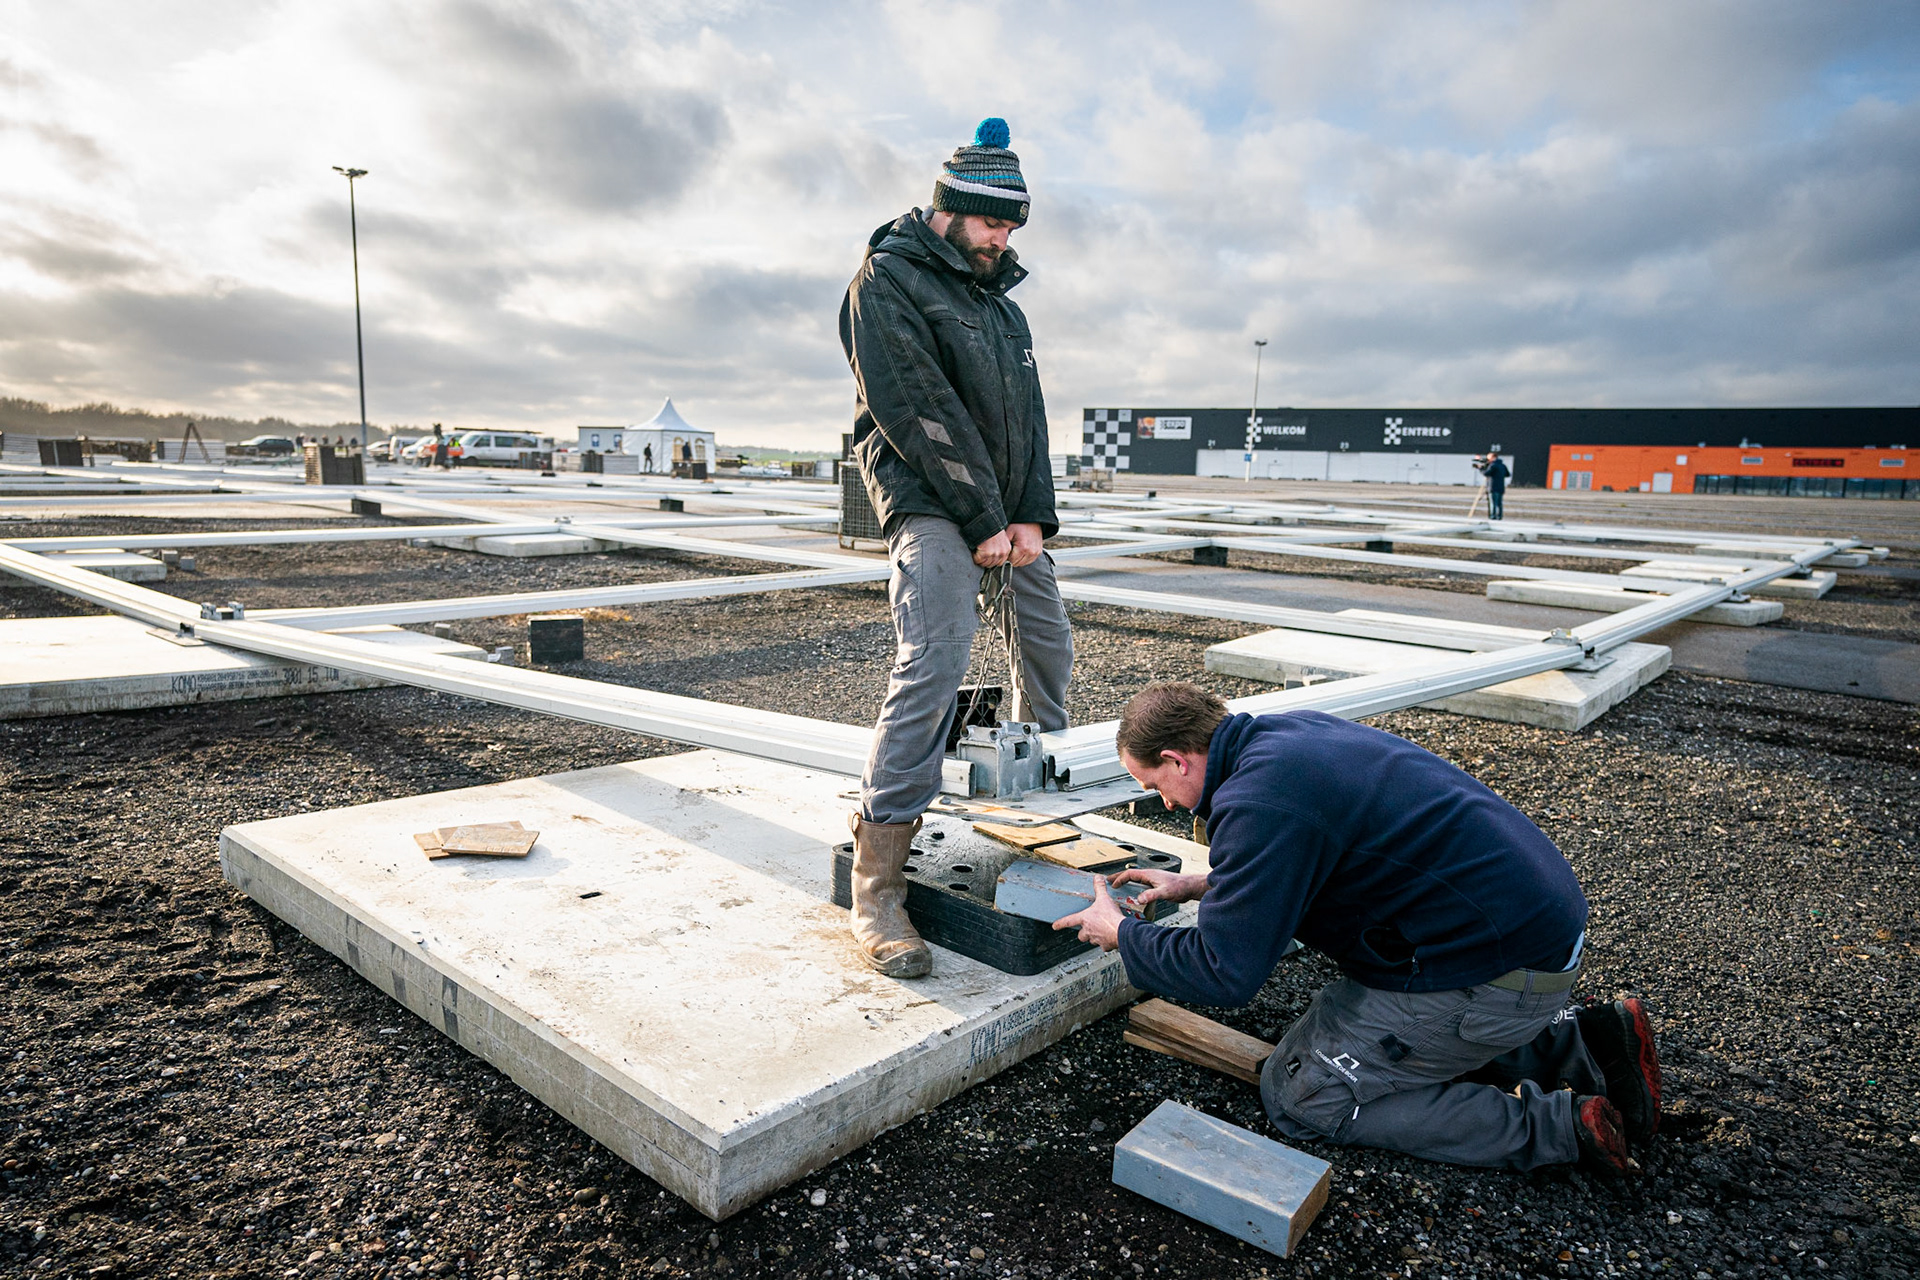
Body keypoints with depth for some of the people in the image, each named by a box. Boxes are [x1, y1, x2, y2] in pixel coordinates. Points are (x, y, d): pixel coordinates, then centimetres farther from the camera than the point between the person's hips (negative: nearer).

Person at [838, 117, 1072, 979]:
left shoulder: (999, 298, 20)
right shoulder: (888, 280, -6)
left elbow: (1028, 412, 14)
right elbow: (920, 412, -15)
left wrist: (1034, 515, 0)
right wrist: (983, 520, -16)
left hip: (1008, 514, 9)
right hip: (931, 505, -8)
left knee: (1047, 647, 14)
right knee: (933, 665, -21)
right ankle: (876, 887, -19)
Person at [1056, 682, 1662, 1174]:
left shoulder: (1258, 802, -23)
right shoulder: (1291, 729, 7)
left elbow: (1224, 974, -19)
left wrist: (1122, 932, -4)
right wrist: (1199, 885, 21)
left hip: (1493, 970, -10)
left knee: (1297, 1094, 0)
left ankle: (1560, 1126, -1)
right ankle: (1581, 1043, 18)